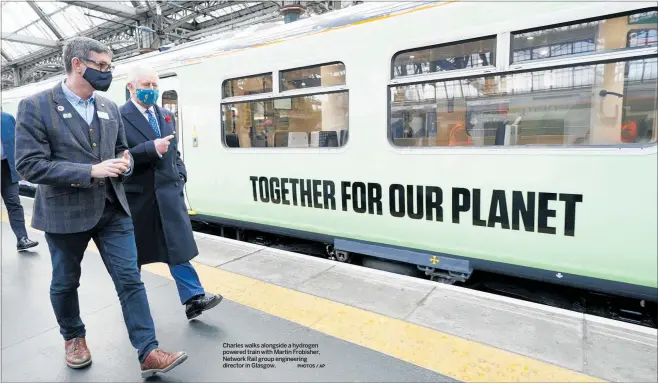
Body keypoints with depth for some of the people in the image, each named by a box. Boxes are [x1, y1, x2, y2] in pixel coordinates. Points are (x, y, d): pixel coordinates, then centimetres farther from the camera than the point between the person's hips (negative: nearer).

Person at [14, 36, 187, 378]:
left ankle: (148, 353, 8)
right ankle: (73, 337, 44)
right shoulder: (35, 106, -8)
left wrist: (124, 163, -8)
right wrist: (90, 171, -23)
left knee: (130, 280, 1)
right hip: (65, 213, -3)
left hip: (112, 209, 4)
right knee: (65, 283, 17)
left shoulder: (110, 108, 7)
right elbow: (29, 165, -15)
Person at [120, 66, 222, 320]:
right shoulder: (119, 117, -8)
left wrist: (180, 175, 4)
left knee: (178, 246, 1)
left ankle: (193, 299, 4)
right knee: (133, 251, 15)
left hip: (168, 191, 4)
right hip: (137, 194, -4)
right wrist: (151, 148, -25)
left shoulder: (166, 116, 13)